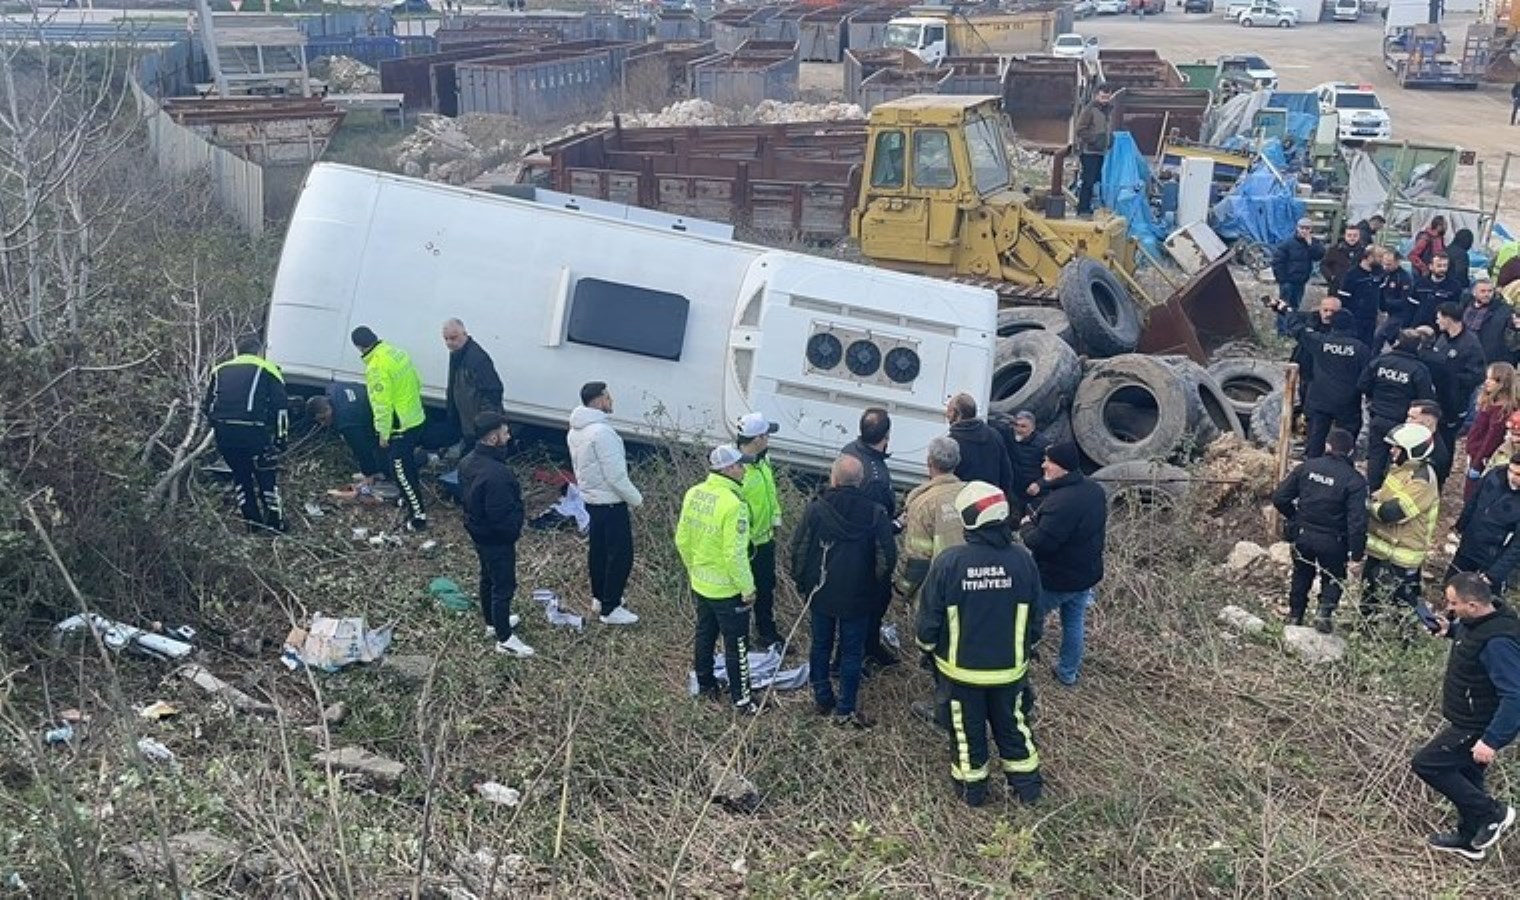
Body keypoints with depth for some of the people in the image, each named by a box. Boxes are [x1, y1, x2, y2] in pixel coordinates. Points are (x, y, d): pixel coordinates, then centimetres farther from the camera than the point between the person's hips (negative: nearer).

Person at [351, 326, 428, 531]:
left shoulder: (376, 367, -23)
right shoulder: (397, 352, 4)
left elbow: (382, 404, -22)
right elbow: (417, 382, 12)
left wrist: (383, 434, -13)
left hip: (399, 426, -9)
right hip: (415, 419, 9)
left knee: (401, 470, -3)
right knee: (408, 463, 26)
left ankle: (418, 516, -2)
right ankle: (411, 497, 43)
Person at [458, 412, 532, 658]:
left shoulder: (467, 462, -4)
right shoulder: (496, 474, -34)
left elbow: (463, 498, 9)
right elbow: (502, 515, -31)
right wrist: (515, 529, -12)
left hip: (477, 533, 9)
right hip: (497, 540, -9)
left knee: (488, 578, 25)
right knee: (504, 586, 5)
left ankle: (494, 622, 44)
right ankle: (504, 639, 17)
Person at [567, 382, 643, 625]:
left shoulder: (575, 431, 4)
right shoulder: (602, 432, -26)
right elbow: (616, 475, -24)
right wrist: (636, 499, -12)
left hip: (590, 499, 9)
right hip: (611, 504, -9)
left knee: (597, 549, 21)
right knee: (621, 555, 0)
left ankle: (600, 597, 35)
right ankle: (610, 609, 6)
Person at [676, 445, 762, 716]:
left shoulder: (694, 494, -5)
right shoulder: (733, 504, -28)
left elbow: (682, 540, 4)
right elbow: (734, 554, -27)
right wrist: (748, 588, -14)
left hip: (700, 584, 7)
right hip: (728, 590, -7)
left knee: (704, 635, 24)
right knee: (736, 645, 7)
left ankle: (705, 683, 41)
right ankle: (741, 699, 18)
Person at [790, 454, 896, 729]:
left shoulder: (816, 509, -13)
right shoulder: (875, 514, -14)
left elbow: (798, 550, -7)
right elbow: (887, 558, -11)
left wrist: (801, 584, 8)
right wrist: (875, 586, 7)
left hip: (820, 594, 1)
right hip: (858, 598, -1)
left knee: (821, 645, 19)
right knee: (852, 652, 10)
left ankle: (822, 698, 31)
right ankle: (845, 710, 15)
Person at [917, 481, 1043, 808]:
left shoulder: (948, 562, -23)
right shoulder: (1022, 560, -15)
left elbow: (930, 618, -13)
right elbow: (1034, 611, 1)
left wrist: (927, 648, 7)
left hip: (961, 667, -2)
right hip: (1009, 667, 2)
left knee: (966, 728, 18)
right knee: (1011, 723, 23)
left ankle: (972, 787, 35)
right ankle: (1027, 784, 36)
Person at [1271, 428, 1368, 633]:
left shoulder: (1306, 467, -4)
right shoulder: (1355, 480, -13)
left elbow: (1279, 498, -3)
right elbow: (1357, 520, -18)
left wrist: (1293, 517, 15)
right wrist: (1357, 553, -12)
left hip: (1302, 535, 3)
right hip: (1333, 542, -2)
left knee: (1301, 576, 24)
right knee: (1333, 578, 21)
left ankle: (1294, 616, 30)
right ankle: (1325, 612, 2)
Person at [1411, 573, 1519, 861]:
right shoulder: (1479, 622, -3)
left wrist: (1492, 741, -34)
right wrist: (1449, 629, 3)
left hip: (1476, 728, -10)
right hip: (1469, 721, 10)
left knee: (1426, 764, -4)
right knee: (1465, 777, 22)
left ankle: (1492, 813, 8)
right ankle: (1469, 839, 40)